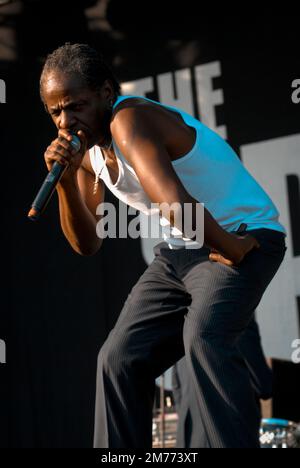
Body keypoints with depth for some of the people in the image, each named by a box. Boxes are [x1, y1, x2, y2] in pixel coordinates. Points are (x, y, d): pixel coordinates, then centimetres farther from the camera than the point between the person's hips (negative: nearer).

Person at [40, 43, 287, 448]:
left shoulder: (129, 120, -25)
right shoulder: (87, 146, 4)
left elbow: (173, 202, -41)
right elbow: (87, 244, 7)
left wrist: (232, 248, -26)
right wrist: (66, 182, -8)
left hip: (242, 242, -9)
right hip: (180, 251, 9)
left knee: (203, 337, -33)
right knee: (120, 360, 5)